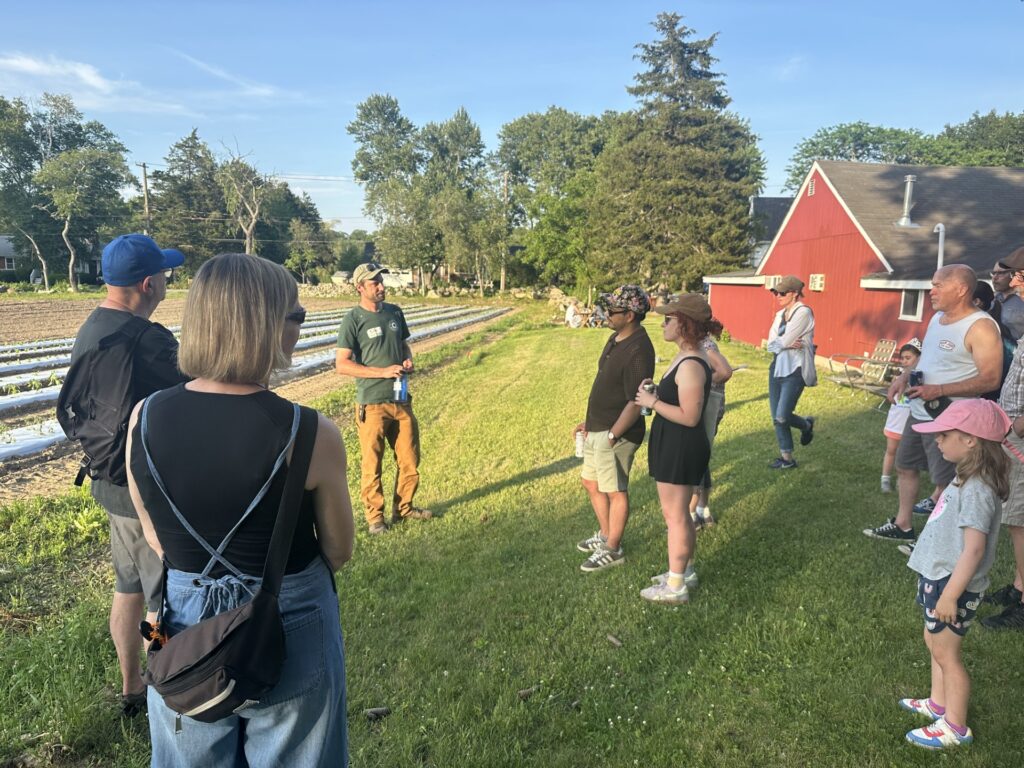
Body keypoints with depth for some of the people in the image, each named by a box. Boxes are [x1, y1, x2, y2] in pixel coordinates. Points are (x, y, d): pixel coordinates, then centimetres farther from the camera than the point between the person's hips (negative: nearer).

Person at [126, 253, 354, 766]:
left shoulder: (144, 419, -13)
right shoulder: (312, 435, -24)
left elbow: (159, 544, 1)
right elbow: (339, 553, -9)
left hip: (185, 629, 3)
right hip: (290, 633, -3)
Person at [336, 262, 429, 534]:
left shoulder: (395, 312, 9)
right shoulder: (353, 319, -9)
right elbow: (341, 364, -12)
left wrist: (408, 359, -1)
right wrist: (383, 372, -18)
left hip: (401, 400, 6)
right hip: (372, 404, -6)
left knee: (410, 459, 12)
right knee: (372, 465, 3)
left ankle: (403, 507, 30)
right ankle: (374, 516, 20)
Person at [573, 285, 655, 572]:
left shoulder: (638, 350, -24)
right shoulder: (616, 338, 7)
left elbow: (635, 403, -24)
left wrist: (612, 435, -21)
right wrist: (590, 421, 17)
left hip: (616, 433, -10)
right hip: (597, 429, 10)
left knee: (615, 492, 6)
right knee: (590, 482, 21)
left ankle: (612, 550, 23)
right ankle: (605, 535, 40)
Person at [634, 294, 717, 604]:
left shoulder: (690, 366, -24)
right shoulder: (687, 357, 8)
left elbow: (689, 416, -25)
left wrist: (653, 403, -17)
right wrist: (655, 393, 2)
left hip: (681, 449, -10)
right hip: (675, 446, 10)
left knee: (674, 516, 3)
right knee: (680, 514, 22)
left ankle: (676, 586, 17)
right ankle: (685, 570, 38)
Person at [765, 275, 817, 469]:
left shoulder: (803, 312, -12)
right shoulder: (780, 314, 12)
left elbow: (784, 341, -18)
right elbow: (770, 344, 4)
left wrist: (778, 343, 2)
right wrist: (787, 344, -13)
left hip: (795, 370, -8)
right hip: (777, 368, 8)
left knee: (782, 417, -11)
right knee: (776, 418, 7)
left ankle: (806, 425, 23)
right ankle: (787, 459, 18)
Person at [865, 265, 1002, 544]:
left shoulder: (981, 327, -19)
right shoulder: (937, 317, 9)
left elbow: (991, 379, -23)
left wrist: (939, 390, -27)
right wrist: (905, 376, 4)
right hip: (919, 413, 9)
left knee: (945, 482, 3)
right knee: (905, 467, 18)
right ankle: (902, 526, 33)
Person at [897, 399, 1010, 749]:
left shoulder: (976, 490, -26)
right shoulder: (968, 479, 4)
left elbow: (974, 549, -27)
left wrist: (949, 595, -24)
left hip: (952, 585, -9)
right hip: (939, 578, 9)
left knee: (945, 652, 6)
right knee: (935, 643, 23)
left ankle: (955, 727, 22)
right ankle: (939, 704, 41)